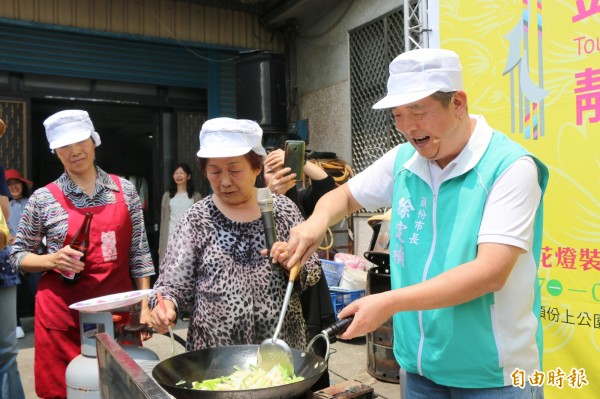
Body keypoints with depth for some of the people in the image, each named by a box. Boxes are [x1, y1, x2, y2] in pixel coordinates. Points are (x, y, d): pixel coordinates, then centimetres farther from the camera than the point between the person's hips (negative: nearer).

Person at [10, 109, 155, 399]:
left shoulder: (125, 190, 2)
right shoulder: (44, 198, -3)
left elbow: (139, 253, 5)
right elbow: (18, 255, 7)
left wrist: (145, 305, 2)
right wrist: (52, 260, -13)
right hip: (63, 314, -1)